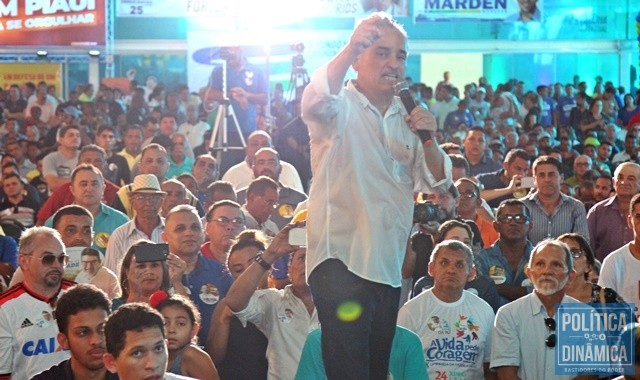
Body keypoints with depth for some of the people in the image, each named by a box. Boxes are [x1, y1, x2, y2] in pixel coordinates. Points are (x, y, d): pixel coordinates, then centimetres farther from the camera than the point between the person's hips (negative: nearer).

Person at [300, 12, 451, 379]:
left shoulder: (408, 117, 15)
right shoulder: (340, 108, -2)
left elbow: (438, 182, 10)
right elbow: (316, 101, -26)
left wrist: (428, 140, -10)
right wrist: (350, 48, -40)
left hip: (388, 264, 6)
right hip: (340, 260, -6)